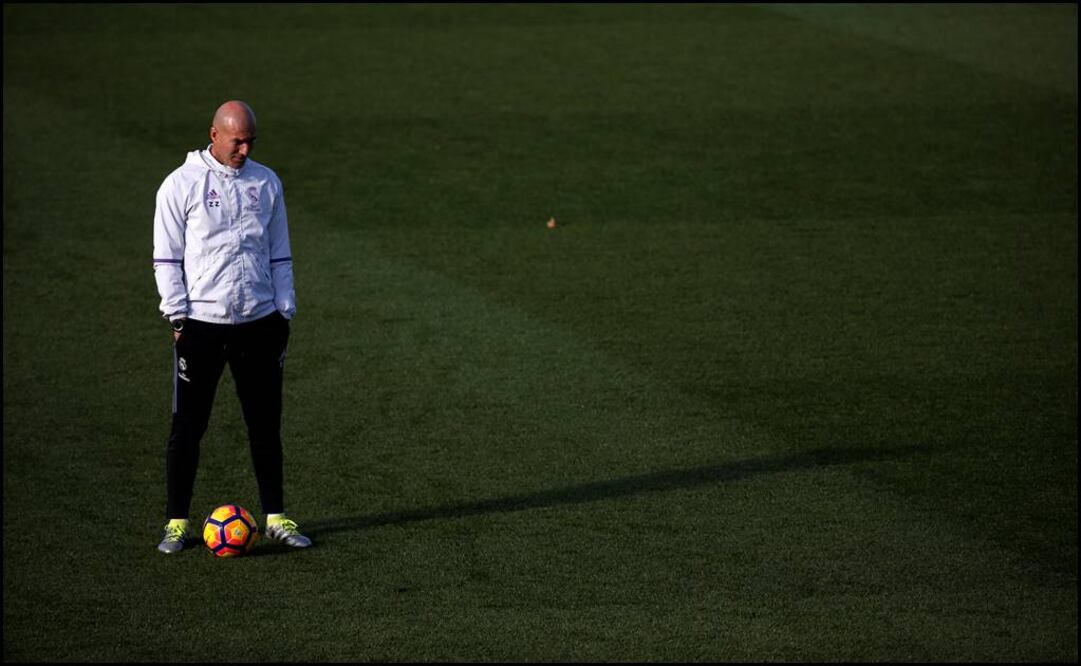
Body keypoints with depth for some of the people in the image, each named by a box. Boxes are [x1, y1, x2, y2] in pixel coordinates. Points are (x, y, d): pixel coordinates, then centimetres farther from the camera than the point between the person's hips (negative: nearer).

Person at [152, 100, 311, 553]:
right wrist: (178, 315, -8)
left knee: (266, 425, 8)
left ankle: (276, 517, 17)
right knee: (188, 426, 0)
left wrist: (284, 311, 9)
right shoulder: (181, 185, -3)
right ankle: (177, 522, 9)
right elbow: (167, 258, -2)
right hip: (201, 324, -3)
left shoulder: (266, 183, 9)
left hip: (260, 323, 3)